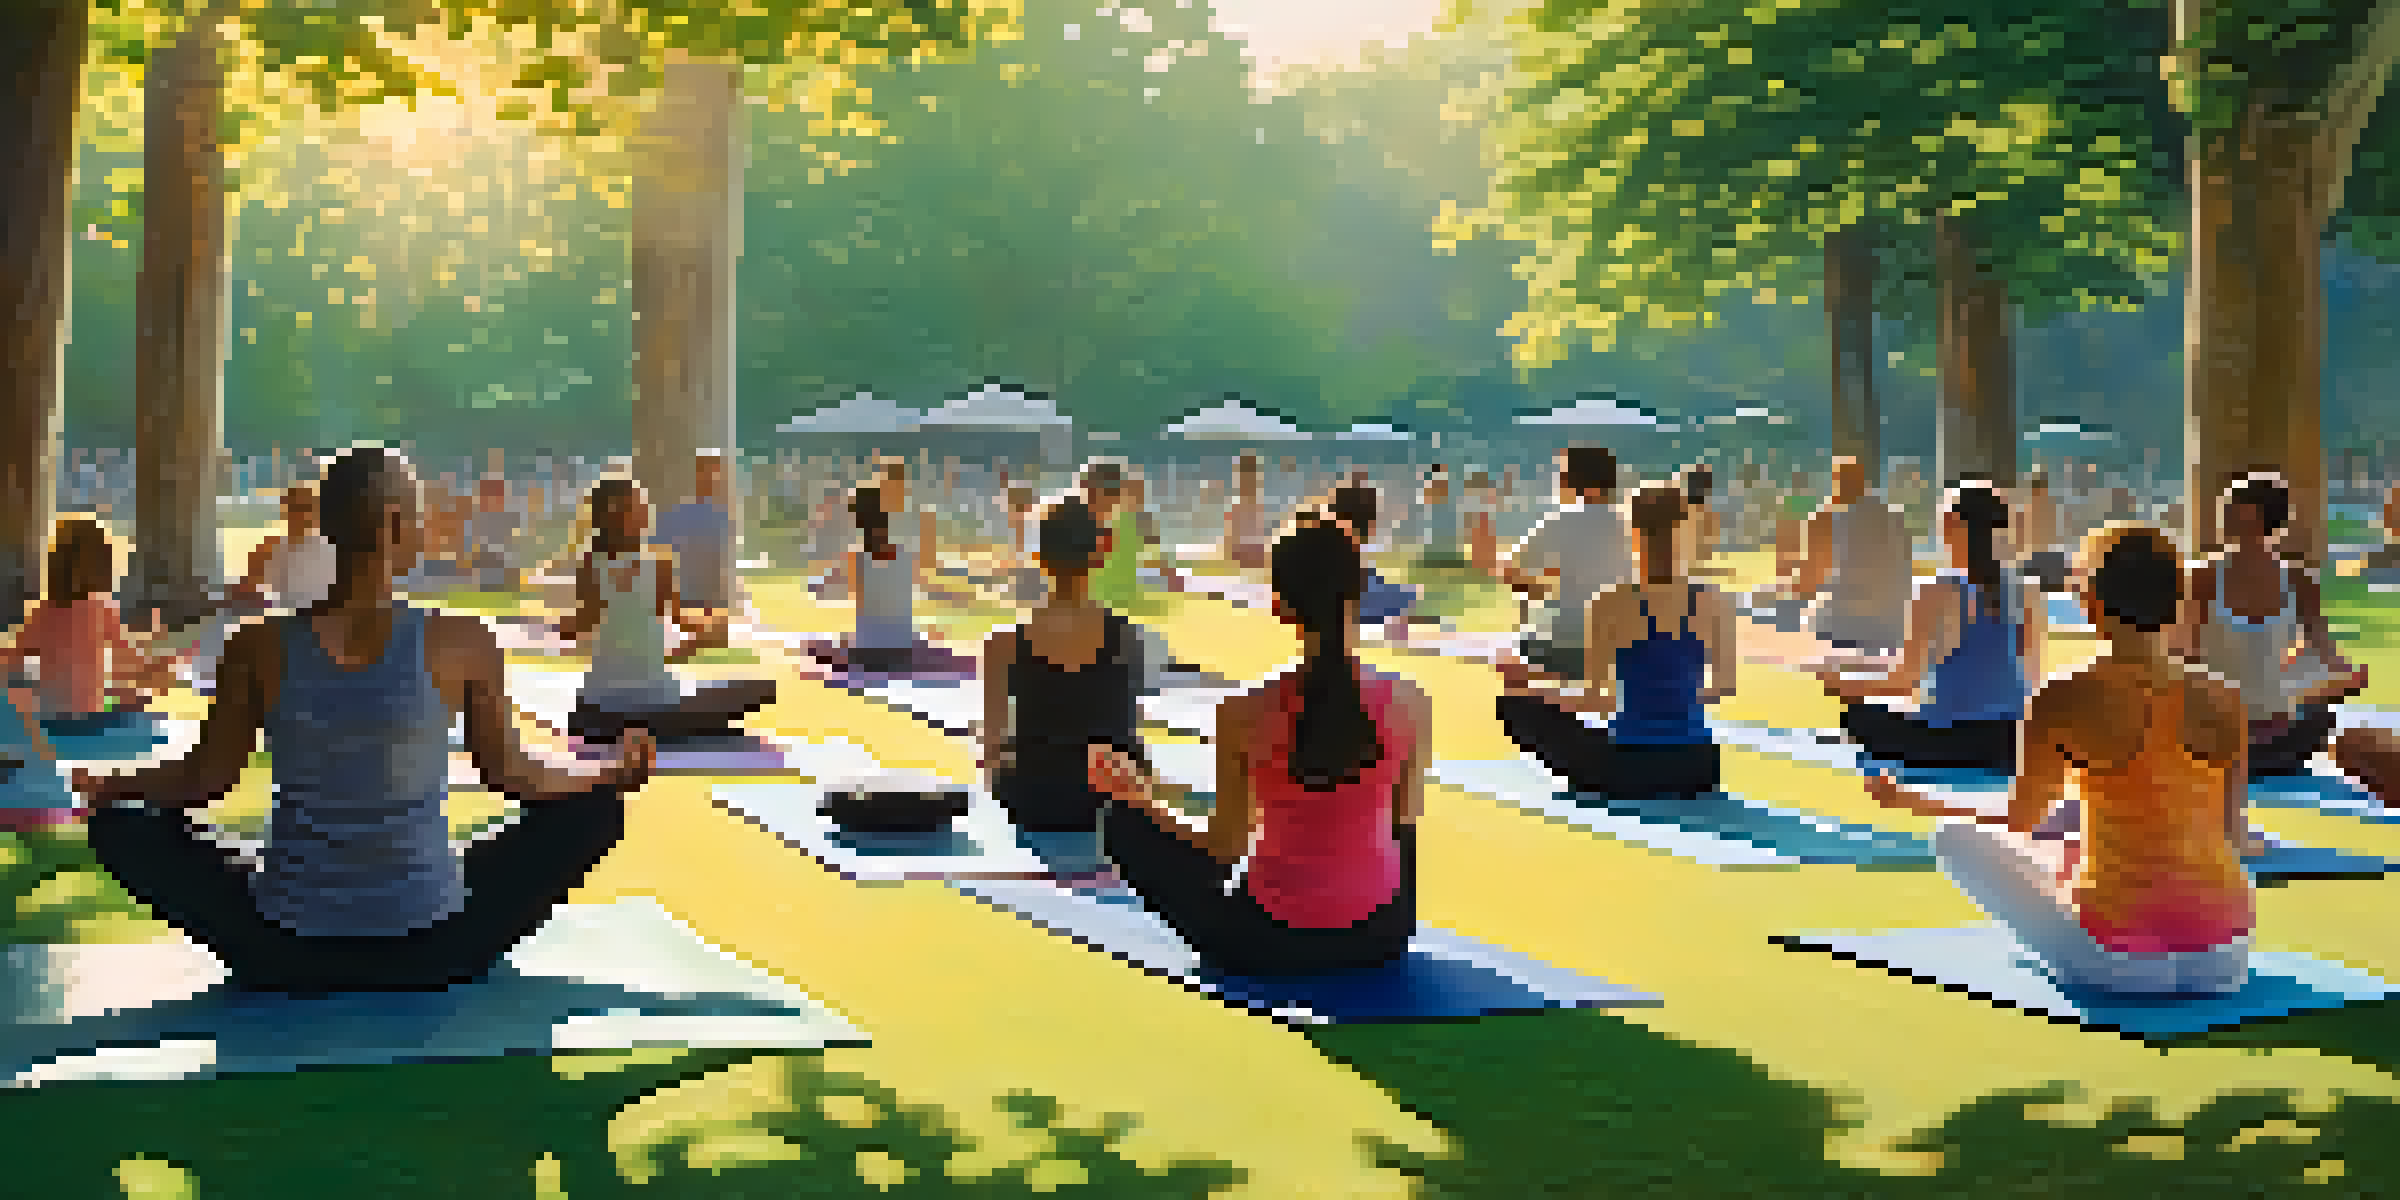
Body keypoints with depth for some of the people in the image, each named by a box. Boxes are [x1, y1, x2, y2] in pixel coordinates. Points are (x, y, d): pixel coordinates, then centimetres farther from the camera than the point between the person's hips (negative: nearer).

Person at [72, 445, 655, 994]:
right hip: (431, 955, -1)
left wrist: (105, 786, 21)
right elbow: (511, 775, 0)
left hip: (285, 956, 1)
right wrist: (615, 774, 18)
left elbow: (206, 777, 2)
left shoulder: (259, 647, -8)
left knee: (120, 824, 19)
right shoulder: (462, 643, -11)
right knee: (596, 806, 18)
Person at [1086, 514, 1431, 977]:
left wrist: (1142, 798, 6)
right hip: (1381, 934, 2)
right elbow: (1405, 820, 4)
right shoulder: (1409, 703, -12)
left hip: (1271, 943, -2)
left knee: (1124, 822, 16)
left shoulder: (1244, 714, -17)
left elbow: (1225, 849, -9)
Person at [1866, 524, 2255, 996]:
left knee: (1955, 837, 14)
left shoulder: (2067, 701, -10)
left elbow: (2019, 822, 1)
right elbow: (2234, 836, 8)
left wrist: (1909, 800, 17)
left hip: (2120, 957, -5)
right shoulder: (2222, 698, -1)